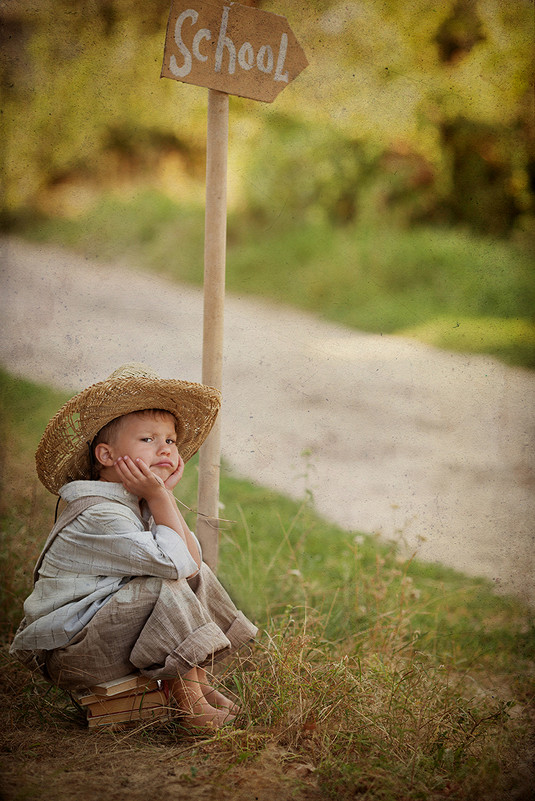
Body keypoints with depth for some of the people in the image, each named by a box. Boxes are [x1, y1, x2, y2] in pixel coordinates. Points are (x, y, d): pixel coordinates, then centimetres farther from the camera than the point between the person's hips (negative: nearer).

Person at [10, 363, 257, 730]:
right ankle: (189, 703, -17)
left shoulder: (138, 504, 7)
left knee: (199, 575, 8)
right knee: (166, 588, -27)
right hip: (64, 654, -10)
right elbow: (172, 563, -30)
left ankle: (200, 682, 7)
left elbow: (191, 561, -3)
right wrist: (159, 498, -21)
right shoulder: (97, 516, -24)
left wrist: (166, 494, -7)